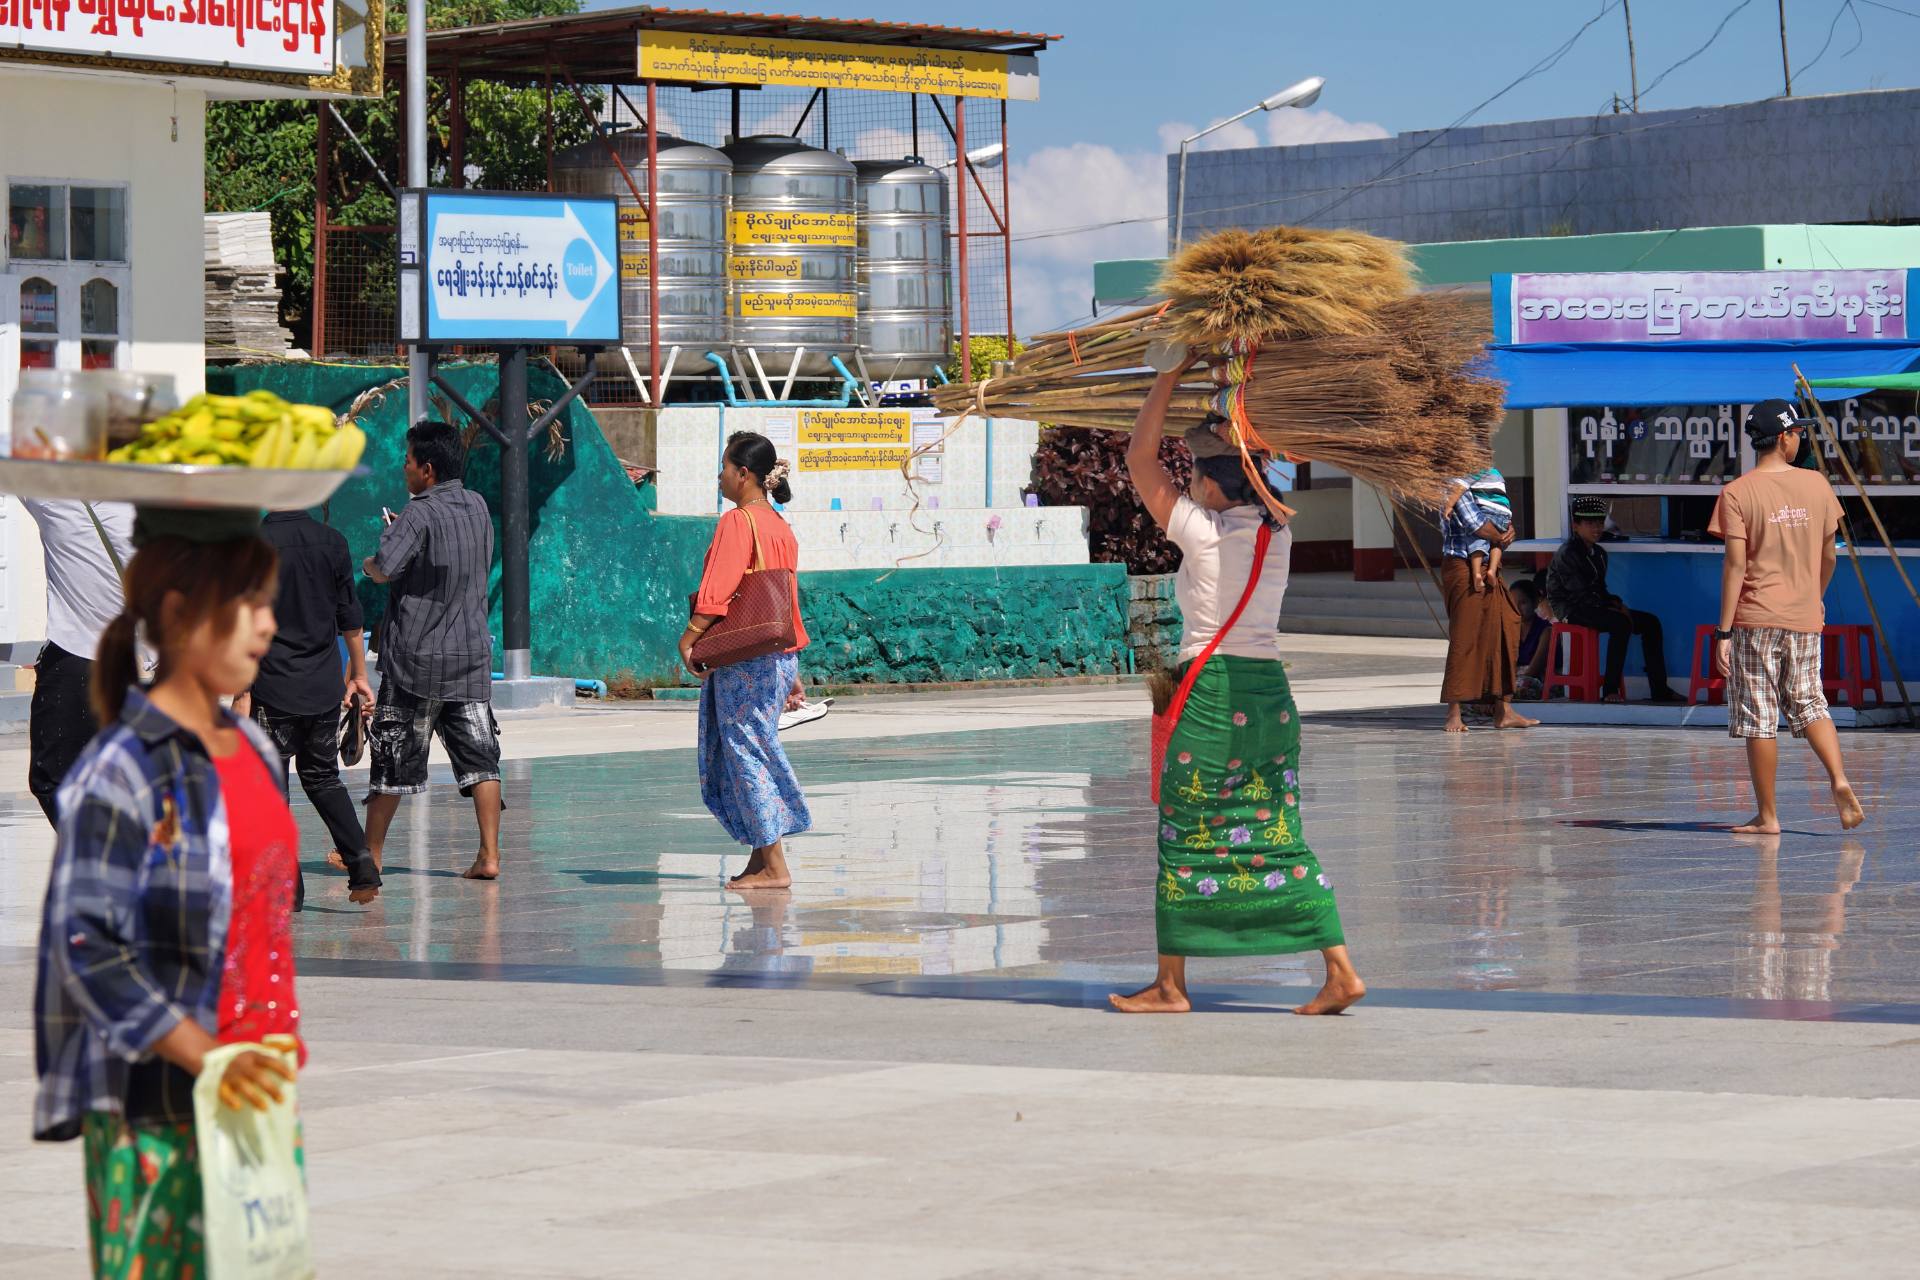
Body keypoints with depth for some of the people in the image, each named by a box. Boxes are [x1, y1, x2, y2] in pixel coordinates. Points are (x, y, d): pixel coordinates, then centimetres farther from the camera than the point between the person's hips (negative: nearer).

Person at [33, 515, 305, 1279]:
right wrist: (207, 1060, -22)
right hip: (155, 1109, -8)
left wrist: (279, 1044, 16)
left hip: (260, 1088, 8)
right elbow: (87, 947, -18)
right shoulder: (121, 770, -13)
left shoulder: (254, 752, 12)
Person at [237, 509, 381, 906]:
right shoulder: (332, 542, 2)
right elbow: (350, 619, 8)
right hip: (324, 689, 4)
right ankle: (362, 863, 2)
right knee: (324, 778, 17)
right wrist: (358, 675, 17)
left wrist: (241, 693, -8)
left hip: (273, 690, -4)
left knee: (272, 786, 4)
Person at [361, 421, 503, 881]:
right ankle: (489, 855, -4)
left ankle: (370, 852, 15)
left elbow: (383, 569, -25)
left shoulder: (420, 514, -14)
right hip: (472, 653, 5)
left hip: (416, 656, -5)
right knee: (479, 755, 3)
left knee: (394, 758, 5)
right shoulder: (477, 507, 7)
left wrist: (369, 564, 0)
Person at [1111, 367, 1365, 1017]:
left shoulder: (1202, 530, -9)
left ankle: (1171, 983, 9)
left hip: (1211, 689, -6)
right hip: (1271, 688, 6)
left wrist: (1174, 374, 1)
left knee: (1186, 839, 3)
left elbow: (1140, 456, -2)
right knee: (1279, 836, 6)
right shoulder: (1277, 531, 7)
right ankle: (1340, 970, -1)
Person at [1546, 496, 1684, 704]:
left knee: (1650, 623, -1)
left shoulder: (1598, 553, 15)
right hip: (1569, 609, -9)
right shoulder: (1567, 554, -13)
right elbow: (1580, 595, -19)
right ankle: (1610, 690, -34)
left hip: (1590, 608, 9)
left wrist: (1617, 604, -2)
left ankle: (1659, 690, -2)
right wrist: (1611, 606, -17)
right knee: (1621, 623, -33)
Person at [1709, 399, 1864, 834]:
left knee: (1759, 719, 2)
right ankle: (1839, 779, -7)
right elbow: (1829, 556, 11)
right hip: (1805, 618, 4)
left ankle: (1767, 815, 4)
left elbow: (1736, 565, -13)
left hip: (1756, 618, -4)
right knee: (1809, 704, 16)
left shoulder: (1737, 493, -8)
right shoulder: (1817, 485, 3)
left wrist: (1724, 632, -11)